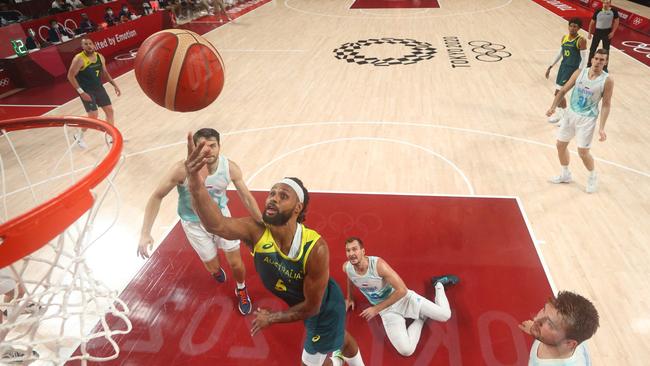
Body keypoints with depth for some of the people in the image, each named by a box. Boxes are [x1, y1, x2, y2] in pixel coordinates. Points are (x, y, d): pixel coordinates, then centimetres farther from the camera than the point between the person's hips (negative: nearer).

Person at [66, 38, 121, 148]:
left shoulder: (100, 57, 1)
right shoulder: (79, 59, -19)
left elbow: (105, 73, 15)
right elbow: (70, 76, -16)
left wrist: (115, 85, 8)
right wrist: (81, 92, -21)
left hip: (99, 88, 7)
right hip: (86, 91, -7)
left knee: (110, 111, 6)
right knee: (93, 116, -10)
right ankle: (79, 136, 15)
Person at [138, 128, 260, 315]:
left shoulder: (230, 167, -23)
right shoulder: (183, 169, -31)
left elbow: (247, 198, -8)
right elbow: (156, 197, -20)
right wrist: (145, 233, -26)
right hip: (194, 223, -1)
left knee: (236, 264, 5)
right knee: (213, 267, 9)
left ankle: (241, 289, 40)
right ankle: (217, 269, 51)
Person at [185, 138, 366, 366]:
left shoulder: (316, 248, -39)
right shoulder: (256, 231, -29)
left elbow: (311, 307, -26)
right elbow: (216, 225, -52)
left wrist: (272, 318, -17)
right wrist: (196, 184, -68)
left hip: (324, 305, -4)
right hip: (301, 303, 4)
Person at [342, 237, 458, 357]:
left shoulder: (378, 264, -31)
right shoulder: (346, 267, -17)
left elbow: (402, 290, -26)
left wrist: (376, 309, -24)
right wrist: (349, 298, 22)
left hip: (403, 298, -3)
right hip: (387, 310, 3)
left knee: (445, 315, -10)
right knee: (406, 351, -15)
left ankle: (439, 283, 21)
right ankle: (421, 318, 12)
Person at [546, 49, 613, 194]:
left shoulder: (607, 80, -12)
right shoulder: (580, 73, -3)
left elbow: (606, 105, -9)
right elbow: (563, 90, 3)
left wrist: (601, 127, -15)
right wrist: (553, 107, -12)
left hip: (587, 118, -4)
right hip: (571, 113, 4)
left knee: (583, 151, -4)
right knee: (561, 144, 10)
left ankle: (593, 177, 24)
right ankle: (565, 175, 32)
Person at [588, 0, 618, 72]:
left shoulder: (614, 11, -7)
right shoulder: (598, 11, -7)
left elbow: (616, 22, 0)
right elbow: (592, 22, 4)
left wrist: (613, 32, -9)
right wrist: (590, 33, 3)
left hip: (607, 32, 0)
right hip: (598, 31, 1)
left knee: (606, 50, 7)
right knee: (592, 49, 5)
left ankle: (605, 67, 19)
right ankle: (589, 65, 19)